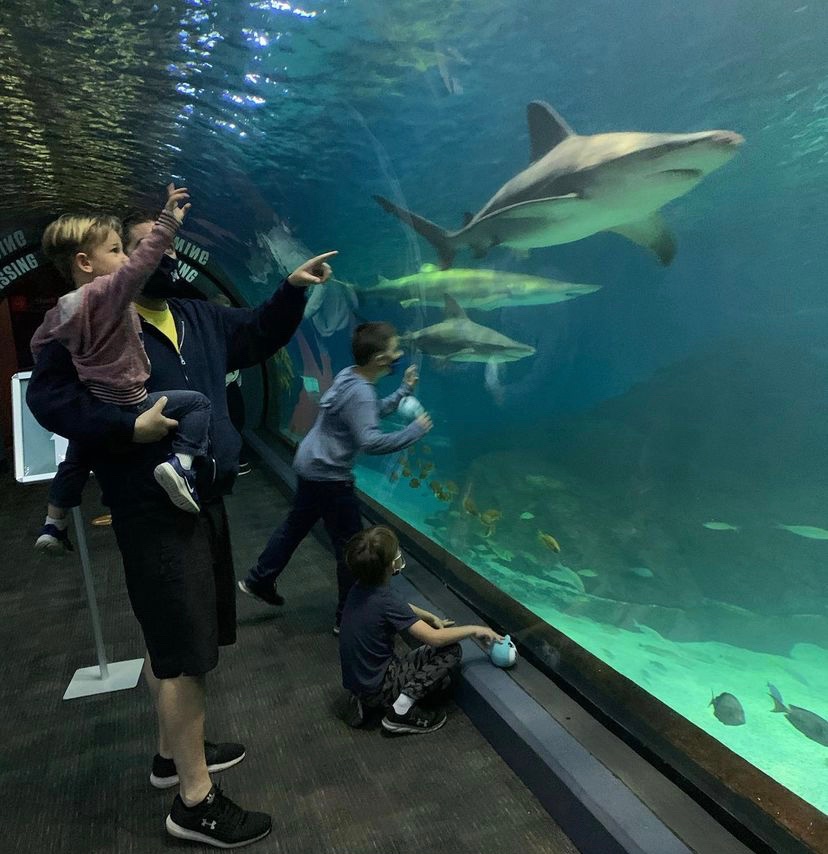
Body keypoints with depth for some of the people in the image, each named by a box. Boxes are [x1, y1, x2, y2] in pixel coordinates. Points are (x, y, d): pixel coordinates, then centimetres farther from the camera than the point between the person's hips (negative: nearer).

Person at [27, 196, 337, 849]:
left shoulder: (199, 318, 12)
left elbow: (259, 334, 22)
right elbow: (48, 396, -14)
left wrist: (292, 288, 9)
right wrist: (129, 427, -23)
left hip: (204, 501, 9)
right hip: (154, 511, -8)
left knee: (173, 640, 20)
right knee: (184, 648, -3)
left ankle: (173, 752, 39)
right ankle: (196, 800, 13)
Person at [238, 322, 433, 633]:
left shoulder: (351, 376, 4)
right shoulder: (360, 391, -26)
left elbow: (375, 411, 19)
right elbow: (371, 441, -35)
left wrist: (404, 390, 13)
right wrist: (414, 431, -26)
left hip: (311, 465, 10)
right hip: (329, 476, -10)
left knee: (294, 526, 25)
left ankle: (258, 581, 40)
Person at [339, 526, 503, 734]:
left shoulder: (362, 588, -1)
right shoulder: (384, 600, -26)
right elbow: (434, 638, -24)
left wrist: (432, 618, 15)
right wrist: (473, 629, -12)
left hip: (357, 680, 8)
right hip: (377, 687, -8)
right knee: (451, 652, -8)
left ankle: (367, 701, 12)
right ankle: (402, 711, -9)